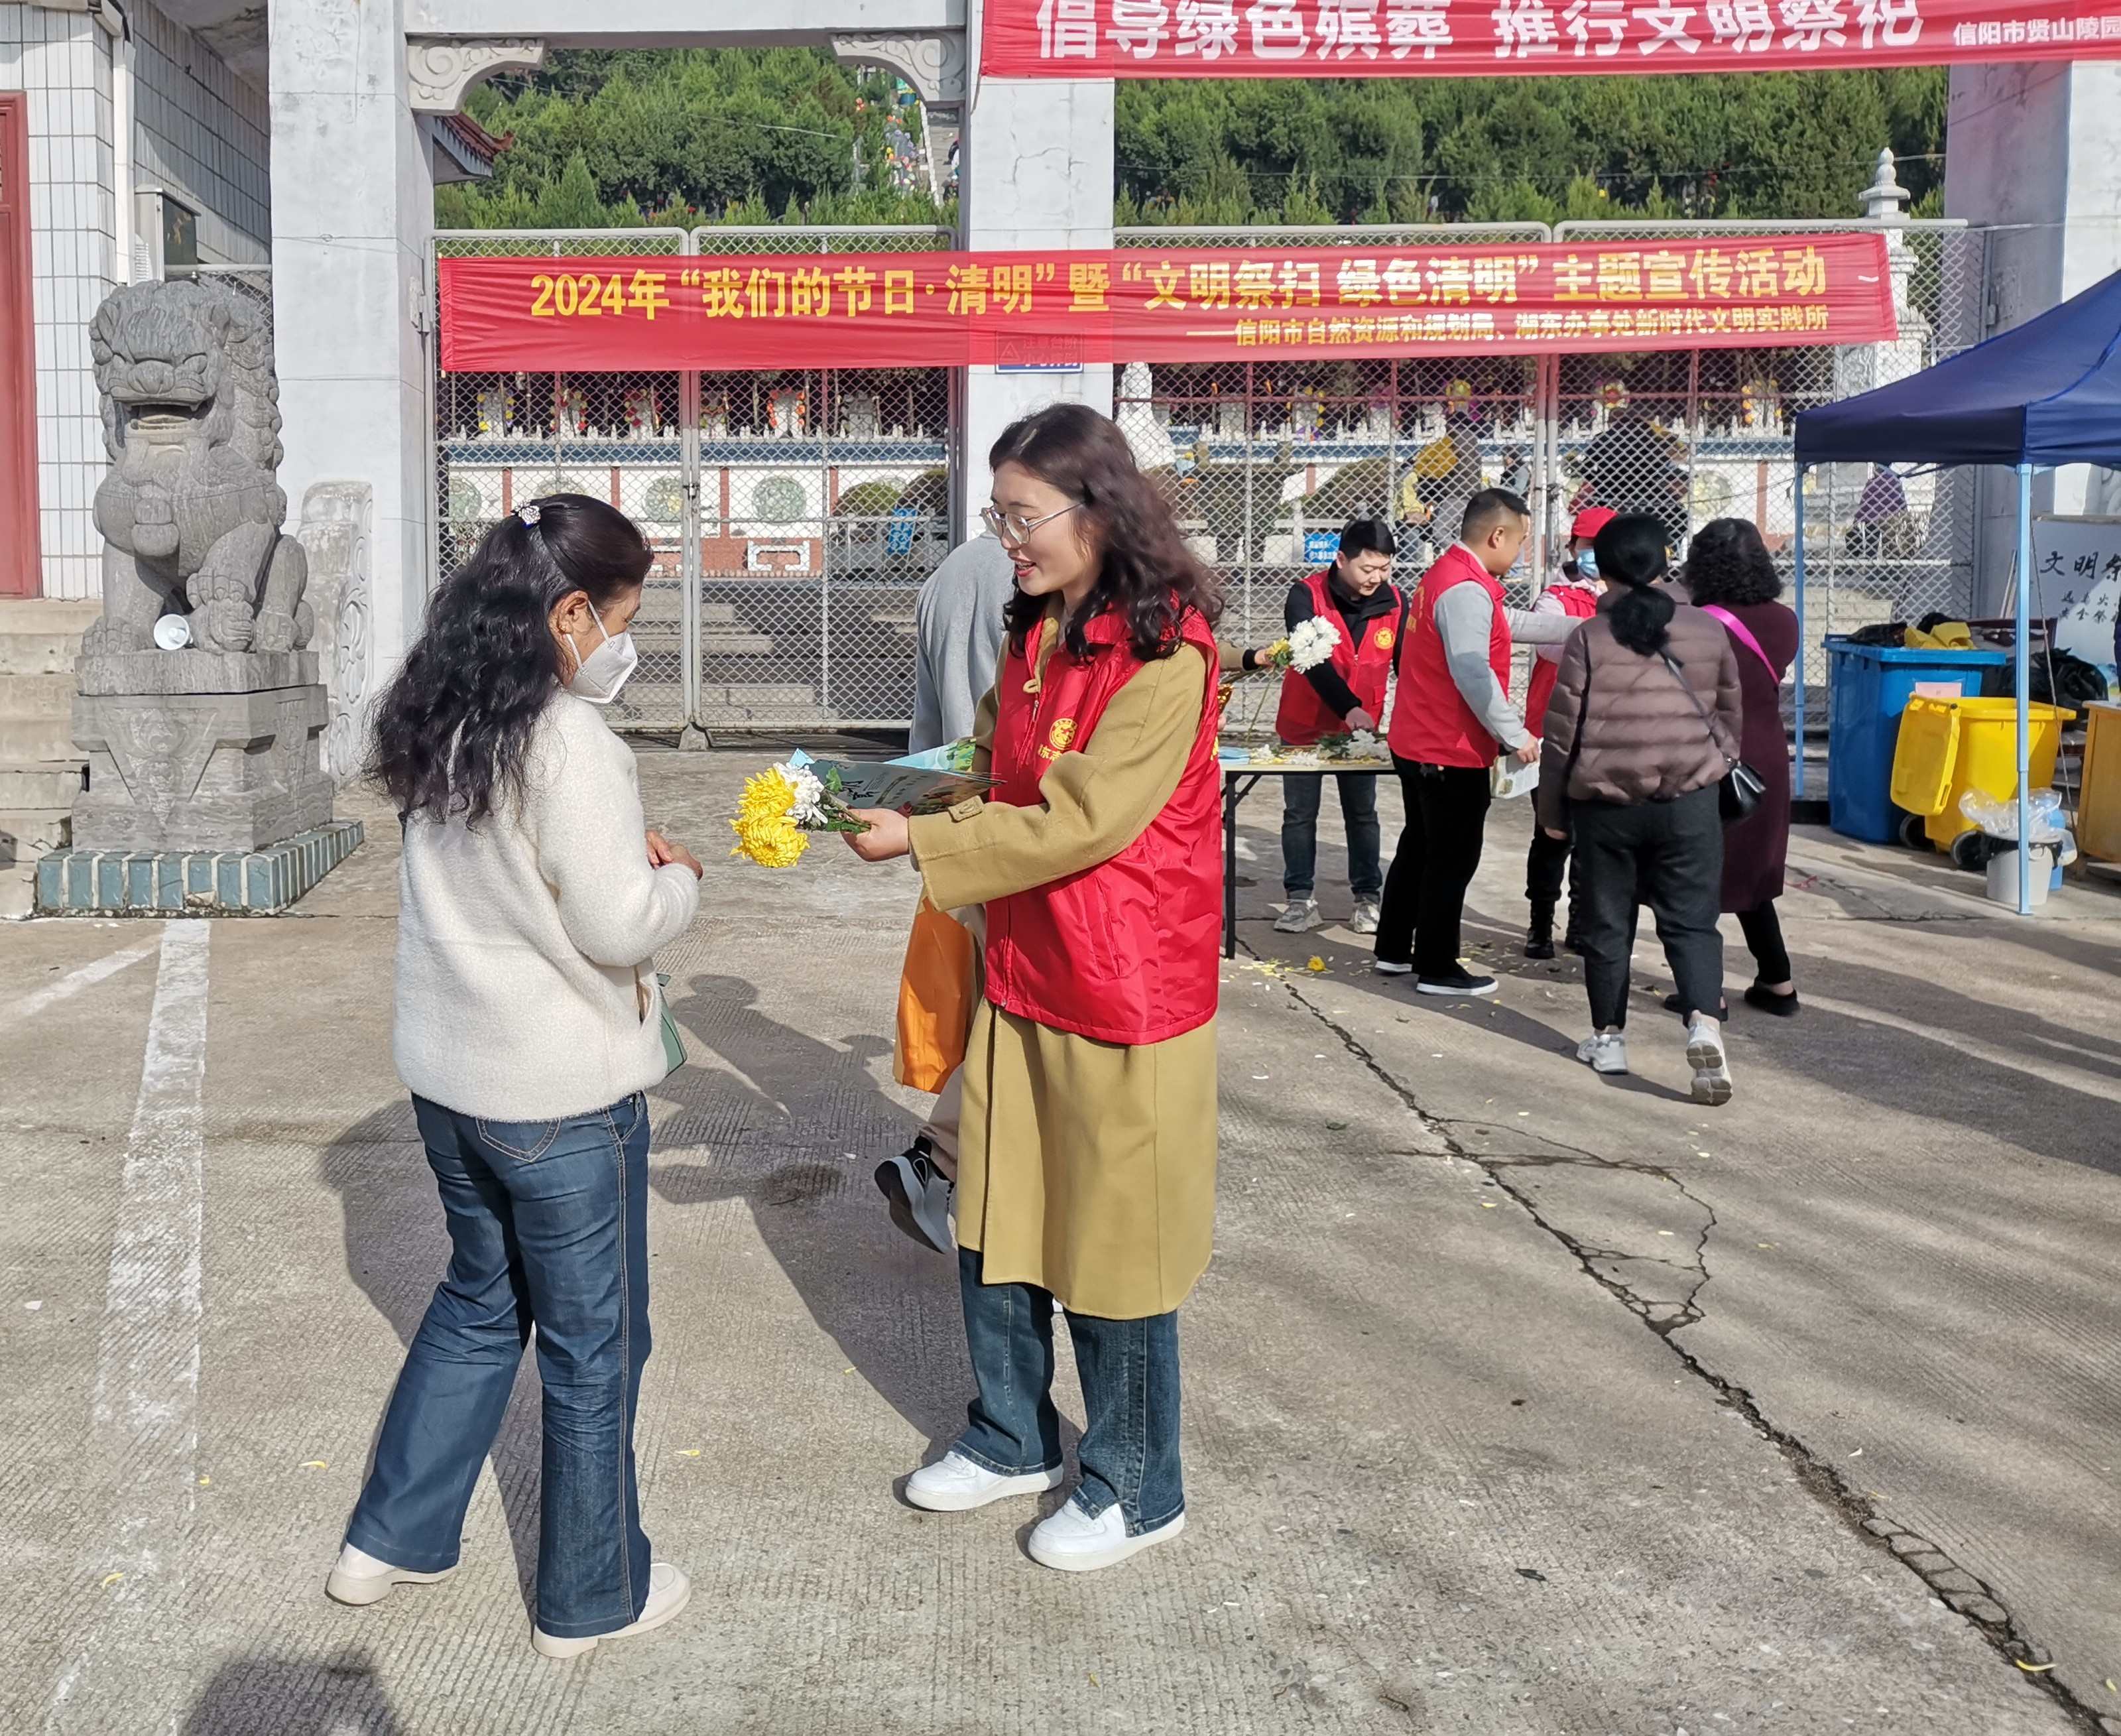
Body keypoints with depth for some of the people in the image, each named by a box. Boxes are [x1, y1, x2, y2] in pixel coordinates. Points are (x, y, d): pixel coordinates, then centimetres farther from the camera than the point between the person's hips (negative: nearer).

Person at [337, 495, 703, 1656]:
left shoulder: (439, 726, 3)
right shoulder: (570, 744, -22)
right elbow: (620, 928, -21)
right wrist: (677, 879, -2)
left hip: (449, 1072, 8)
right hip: (562, 1093, -8)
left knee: (479, 1299, 25)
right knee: (593, 1343, 9)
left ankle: (392, 1539, 35)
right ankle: (591, 1596, 24)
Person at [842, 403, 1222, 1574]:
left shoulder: (1164, 652, -17)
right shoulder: (1032, 637, 9)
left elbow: (1081, 819, -21)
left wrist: (921, 844, -17)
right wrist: (898, 806, -1)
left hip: (1123, 995, -8)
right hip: (1019, 978, 8)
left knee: (1112, 1245, 5)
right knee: (992, 1224, 16)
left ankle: (1135, 1488, 25)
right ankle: (1012, 1440, 37)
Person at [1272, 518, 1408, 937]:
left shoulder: (1396, 602, -7)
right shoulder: (1306, 596, -17)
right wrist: (1348, 707, -38)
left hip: (1361, 729, 2)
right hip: (1304, 726, -2)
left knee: (1362, 814, 9)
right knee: (1300, 814, 5)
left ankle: (1368, 898, 18)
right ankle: (1300, 900, 14)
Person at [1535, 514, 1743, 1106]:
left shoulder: (1589, 638, -6)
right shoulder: (1708, 631, 2)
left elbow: (1562, 733, -4)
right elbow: (1731, 716, 13)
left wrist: (1553, 811, 6)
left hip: (1604, 806, -1)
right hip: (1689, 801, 1)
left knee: (1607, 925, 11)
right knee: (1691, 921, 5)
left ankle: (1608, 1037, 19)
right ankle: (1705, 1025, -15)